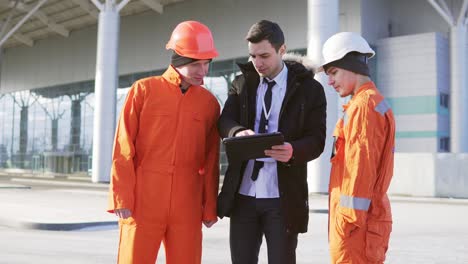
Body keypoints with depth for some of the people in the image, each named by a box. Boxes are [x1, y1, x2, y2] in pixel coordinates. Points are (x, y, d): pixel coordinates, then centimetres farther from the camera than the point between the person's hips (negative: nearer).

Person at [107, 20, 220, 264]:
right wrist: (121, 198, -7)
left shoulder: (210, 103, 7)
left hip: (187, 207, 2)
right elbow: (124, 148, -2)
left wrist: (210, 207, 7)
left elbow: (211, 160, 9)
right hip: (142, 203, -2)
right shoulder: (144, 90, 0)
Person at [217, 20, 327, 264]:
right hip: (243, 194, 3)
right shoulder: (242, 83, 10)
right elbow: (224, 122, -3)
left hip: (283, 196, -3)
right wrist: (238, 132, -26)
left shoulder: (308, 88, -1)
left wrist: (293, 150, -28)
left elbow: (317, 140, -6)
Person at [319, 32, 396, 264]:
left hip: (356, 221, -9)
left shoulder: (363, 106, -13)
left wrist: (349, 219, -18)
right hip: (362, 218, 9)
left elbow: (361, 166, -20)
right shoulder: (374, 103, 17)